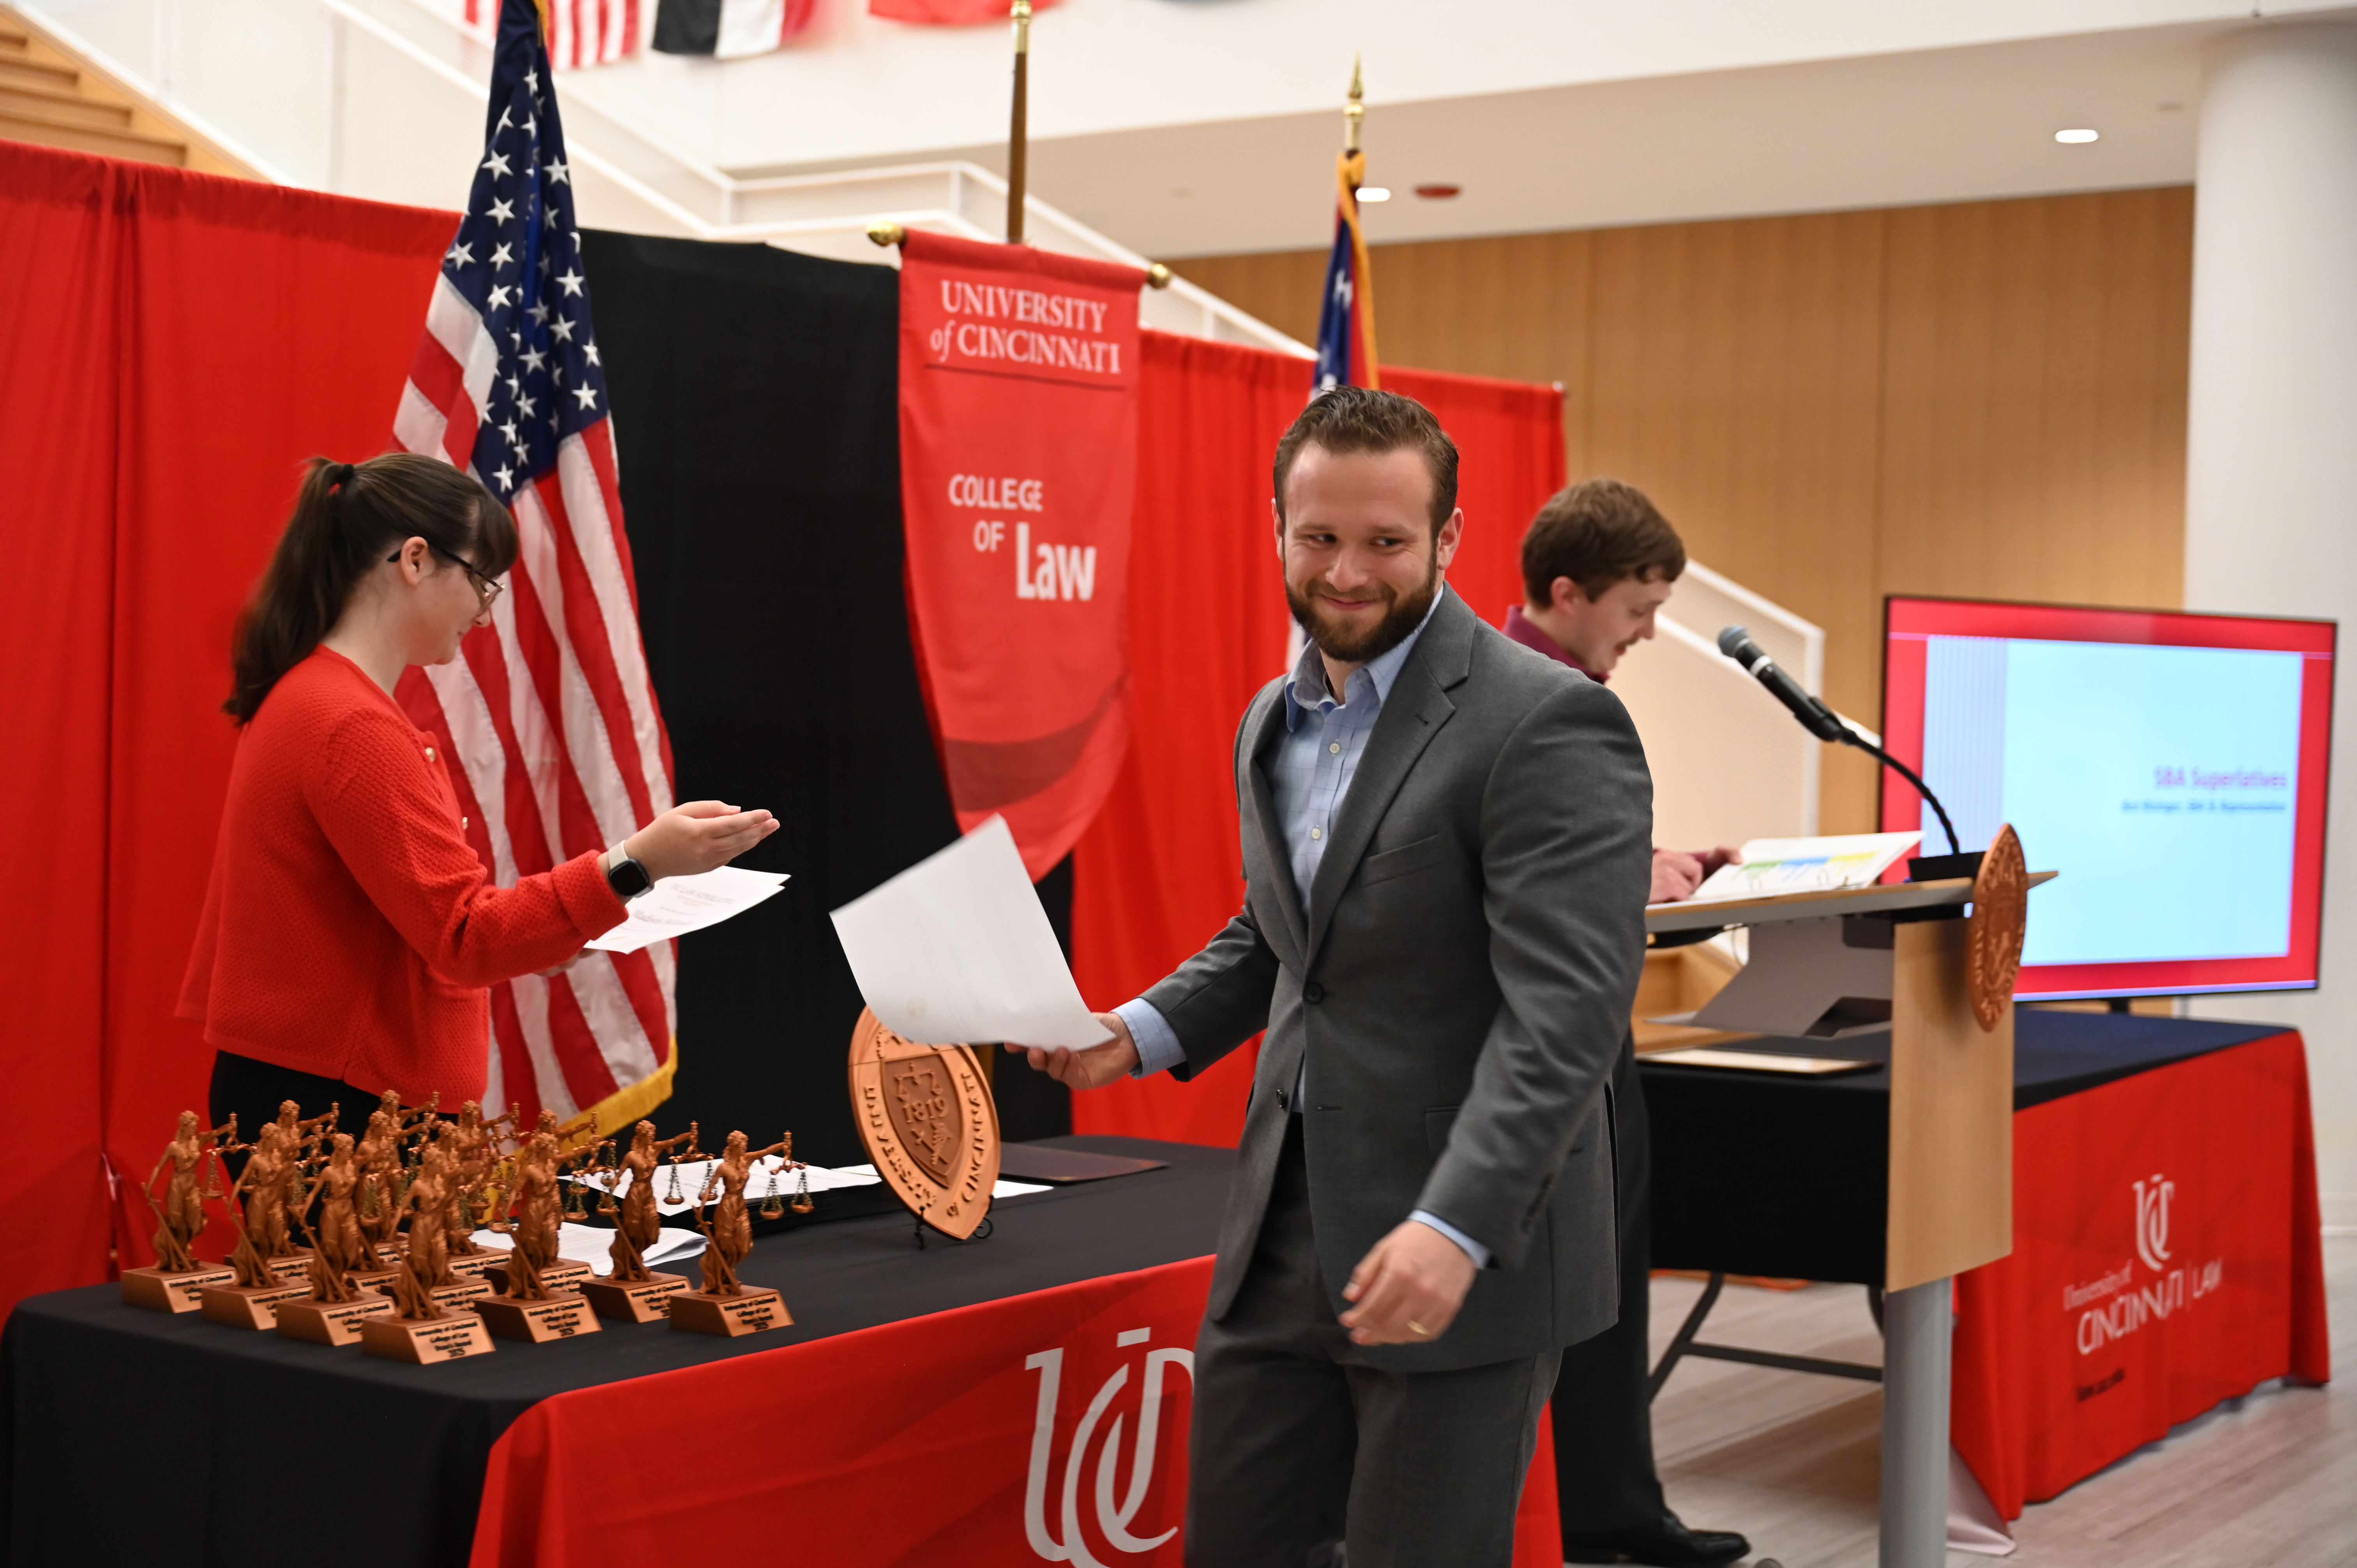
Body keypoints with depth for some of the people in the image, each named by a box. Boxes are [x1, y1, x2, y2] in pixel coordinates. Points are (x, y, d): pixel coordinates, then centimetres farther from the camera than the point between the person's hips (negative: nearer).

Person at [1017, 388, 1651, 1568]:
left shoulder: (1548, 723, -14)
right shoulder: (1275, 720, 12)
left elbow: (1564, 1008, -22)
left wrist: (1457, 1228, -30)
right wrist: (1141, 1033, 9)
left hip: (1462, 1260, -7)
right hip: (1282, 1242, 7)